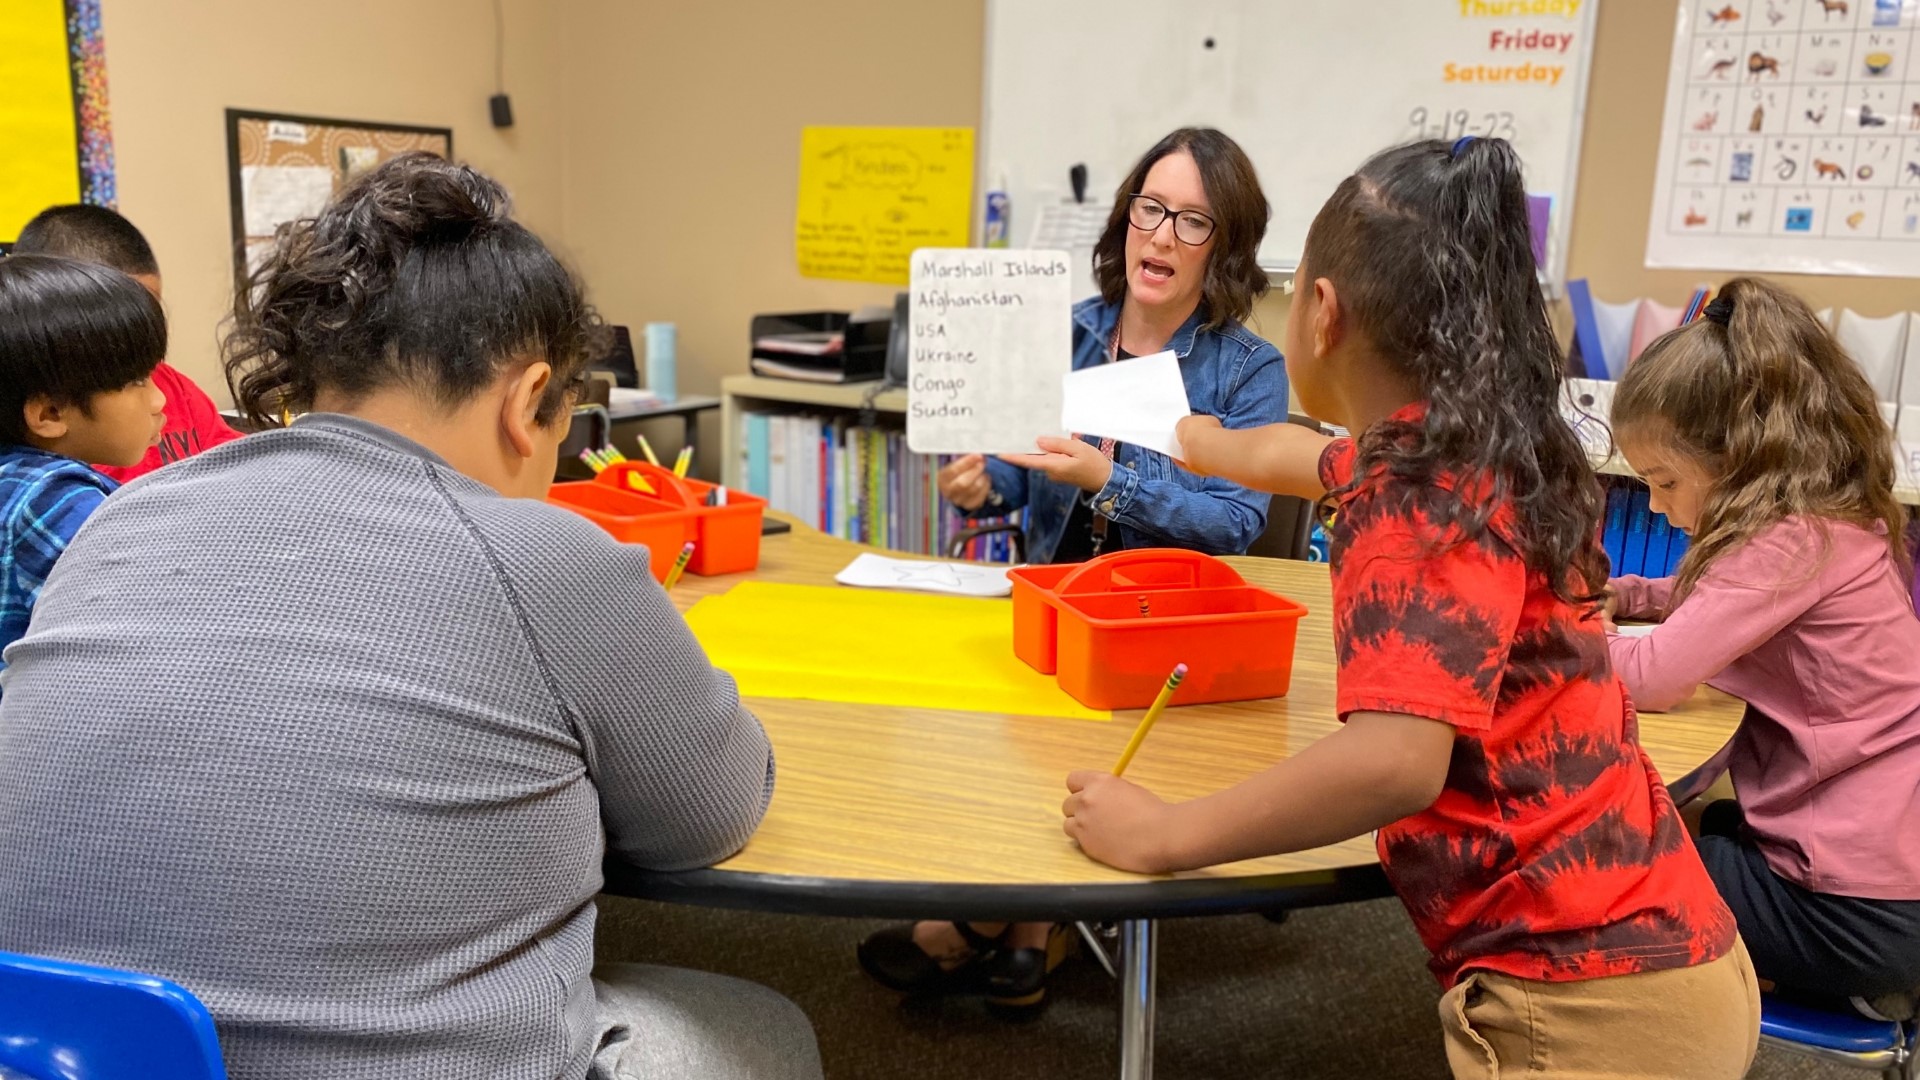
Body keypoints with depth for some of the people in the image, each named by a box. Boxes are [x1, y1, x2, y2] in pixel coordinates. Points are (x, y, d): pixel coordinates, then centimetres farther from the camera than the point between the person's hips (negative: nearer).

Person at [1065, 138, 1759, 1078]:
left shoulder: (1424, 490, -20)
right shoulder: (1474, 448, 7)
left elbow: (1396, 761, -34)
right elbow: (1309, 462, 29)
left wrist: (1162, 838, -21)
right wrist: (1187, 440, 48)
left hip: (1586, 997, -8)